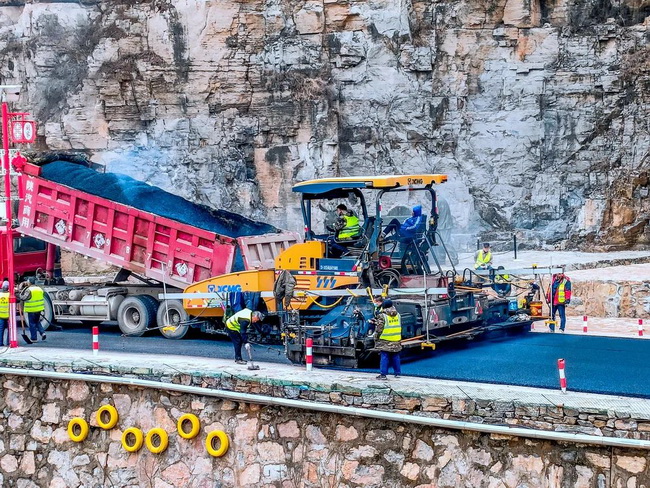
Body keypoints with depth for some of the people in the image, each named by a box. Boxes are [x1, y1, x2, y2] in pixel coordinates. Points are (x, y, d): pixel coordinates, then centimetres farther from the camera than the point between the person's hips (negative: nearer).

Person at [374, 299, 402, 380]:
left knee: (384, 358, -3)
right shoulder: (398, 315, 7)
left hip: (385, 341, -5)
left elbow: (379, 329, -10)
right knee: (395, 358, 13)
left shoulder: (382, 316, -11)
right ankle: (397, 373, 18)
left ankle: (383, 374, -4)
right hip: (396, 342, 5)